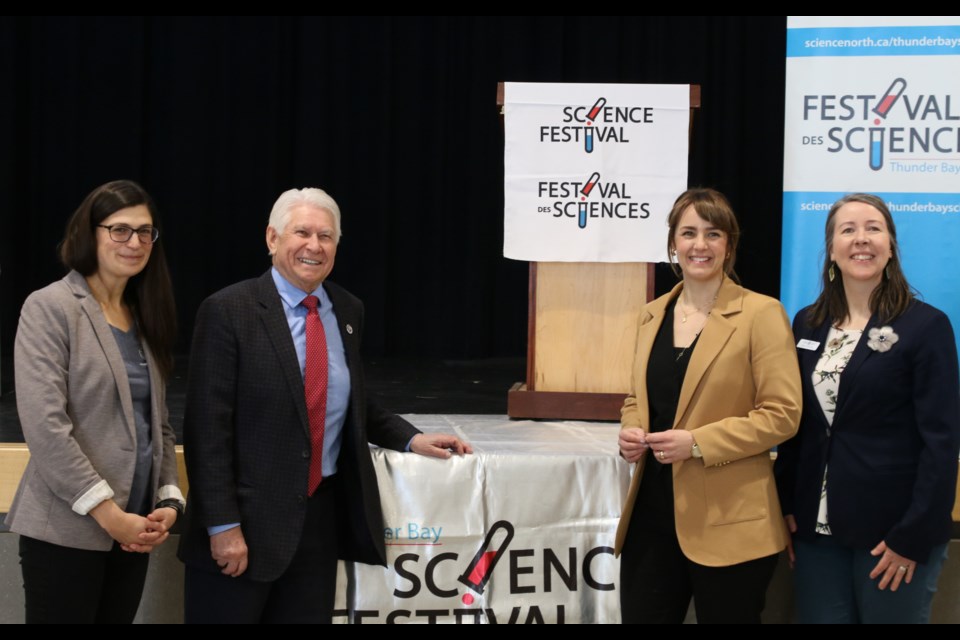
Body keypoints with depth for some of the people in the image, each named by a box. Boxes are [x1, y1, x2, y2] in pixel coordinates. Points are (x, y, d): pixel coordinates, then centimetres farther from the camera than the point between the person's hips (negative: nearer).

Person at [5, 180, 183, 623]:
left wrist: (168, 501, 1)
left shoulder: (144, 317, 14)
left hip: (132, 532, 6)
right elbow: (45, 425, -16)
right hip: (67, 530, -6)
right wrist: (107, 512, -17)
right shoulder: (50, 308, -7)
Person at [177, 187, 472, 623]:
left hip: (321, 516, 5)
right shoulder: (229, 311, -9)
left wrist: (410, 438, 8)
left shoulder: (348, 311, 8)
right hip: (247, 517, -5)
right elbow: (208, 428, -12)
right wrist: (223, 525, -16)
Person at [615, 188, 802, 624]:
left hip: (726, 522, -5)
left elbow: (782, 415, -12)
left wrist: (698, 443, -19)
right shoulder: (653, 315, 11)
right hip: (651, 513, 6)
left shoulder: (760, 314, -8)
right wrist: (631, 432, -1)